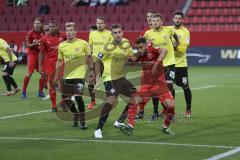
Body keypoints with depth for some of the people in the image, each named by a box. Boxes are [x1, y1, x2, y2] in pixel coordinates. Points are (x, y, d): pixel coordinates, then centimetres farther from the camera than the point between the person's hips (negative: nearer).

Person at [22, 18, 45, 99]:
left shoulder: (43, 33, 2)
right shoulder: (30, 33, -6)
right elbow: (27, 45, -5)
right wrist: (33, 44, -23)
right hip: (32, 54, -4)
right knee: (29, 73, -10)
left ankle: (40, 92, 15)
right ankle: (24, 91, 0)